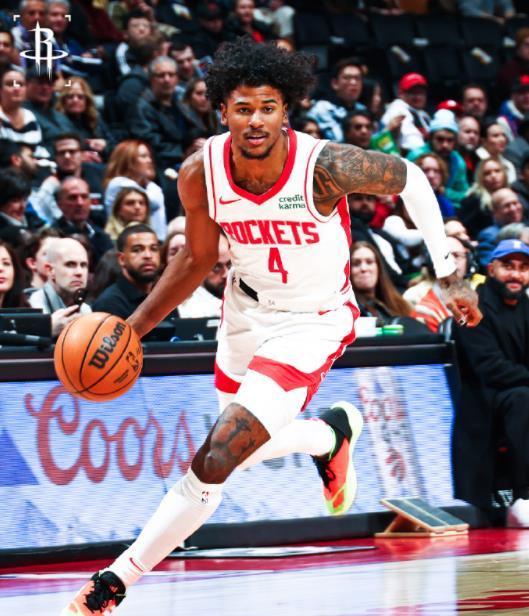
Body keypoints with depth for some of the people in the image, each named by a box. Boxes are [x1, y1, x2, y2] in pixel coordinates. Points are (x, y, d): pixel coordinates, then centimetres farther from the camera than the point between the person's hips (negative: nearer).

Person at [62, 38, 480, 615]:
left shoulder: (326, 167, -31)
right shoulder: (200, 173, -18)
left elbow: (410, 180, -11)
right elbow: (198, 258, 1)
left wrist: (449, 277, -10)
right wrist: (132, 327, -5)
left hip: (312, 322, -6)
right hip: (246, 308, 6)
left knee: (214, 464, -20)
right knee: (245, 447, 27)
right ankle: (334, 432, 56)